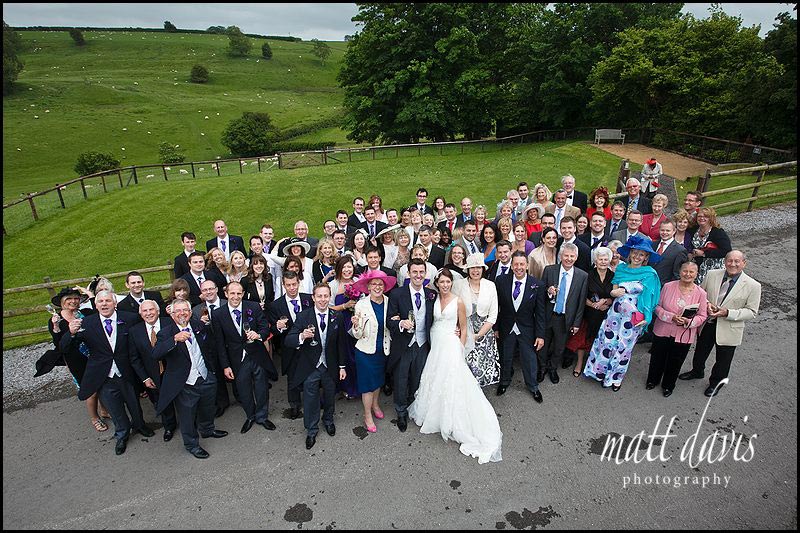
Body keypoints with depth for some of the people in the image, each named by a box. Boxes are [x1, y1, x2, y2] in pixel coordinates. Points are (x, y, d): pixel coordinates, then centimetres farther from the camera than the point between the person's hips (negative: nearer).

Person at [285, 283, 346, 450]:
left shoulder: (336, 317, -6)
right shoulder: (303, 316, -14)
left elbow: (341, 344, 2)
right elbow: (288, 341, -18)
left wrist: (342, 366, 2)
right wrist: (302, 336, -39)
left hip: (330, 367, 2)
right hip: (310, 367, -2)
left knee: (330, 397, 20)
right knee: (310, 399, 10)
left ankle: (328, 421, 49)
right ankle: (311, 431, 34)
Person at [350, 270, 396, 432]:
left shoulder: (389, 302, -6)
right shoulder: (361, 305, -17)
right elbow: (357, 335, -14)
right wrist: (356, 326, -34)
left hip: (383, 350, 4)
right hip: (366, 351, -4)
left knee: (378, 379, 23)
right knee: (368, 383, 7)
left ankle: (375, 404, 49)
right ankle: (368, 416, 27)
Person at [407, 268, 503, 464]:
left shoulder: (458, 302, -7)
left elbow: (464, 328, -2)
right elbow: (430, 322, 10)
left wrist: (460, 349, -4)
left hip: (450, 346, -4)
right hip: (434, 344, 5)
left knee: (452, 383, -2)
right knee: (434, 381, 14)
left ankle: (455, 424, 13)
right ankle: (434, 415, 33)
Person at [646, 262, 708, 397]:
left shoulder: (701, 293, -9)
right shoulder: (668, 286, -9)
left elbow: (702, 316, -4)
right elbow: (658, 306, -5)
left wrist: (688, 321, -23)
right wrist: (671, 317, -21)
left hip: (683, 336, 0)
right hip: (662, 331, 0)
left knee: (675, 362, 16)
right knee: (657, 358, 17)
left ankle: (668, 385, 40)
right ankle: (653, 380, 42)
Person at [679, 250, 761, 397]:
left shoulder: (753, 286, -14)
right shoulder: (712, 275, -6)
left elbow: (751, 312, -12)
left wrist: (727, 313, -26)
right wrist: (706, 304, -16)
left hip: (728, 329, -3)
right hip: (706, 324, 3)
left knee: (723, 360, 17)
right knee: (700, 352, 25)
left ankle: (715, 383, 41)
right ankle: (697, 371, 52)